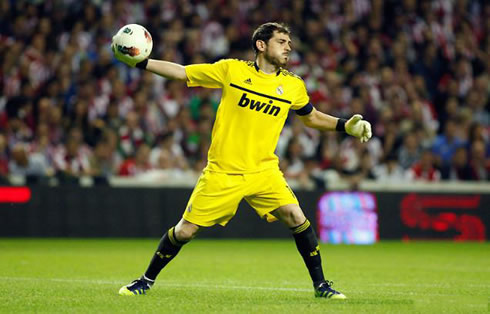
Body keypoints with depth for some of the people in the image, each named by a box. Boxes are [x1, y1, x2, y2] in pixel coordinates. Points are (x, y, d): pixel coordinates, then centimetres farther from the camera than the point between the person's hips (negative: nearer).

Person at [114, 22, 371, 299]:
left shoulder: (294, 86, 3)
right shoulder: (232, 70, -4)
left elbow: (311, 117, 21)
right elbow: (182, 73, 1)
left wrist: (346, 125, 7)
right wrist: (141, 62, -7)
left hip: (264, 170, 2)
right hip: (222, 172, -2)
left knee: (296, 217, -18)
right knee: (185, 231, 0)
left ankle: (320, 284, -3)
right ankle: (147, 280, 22)